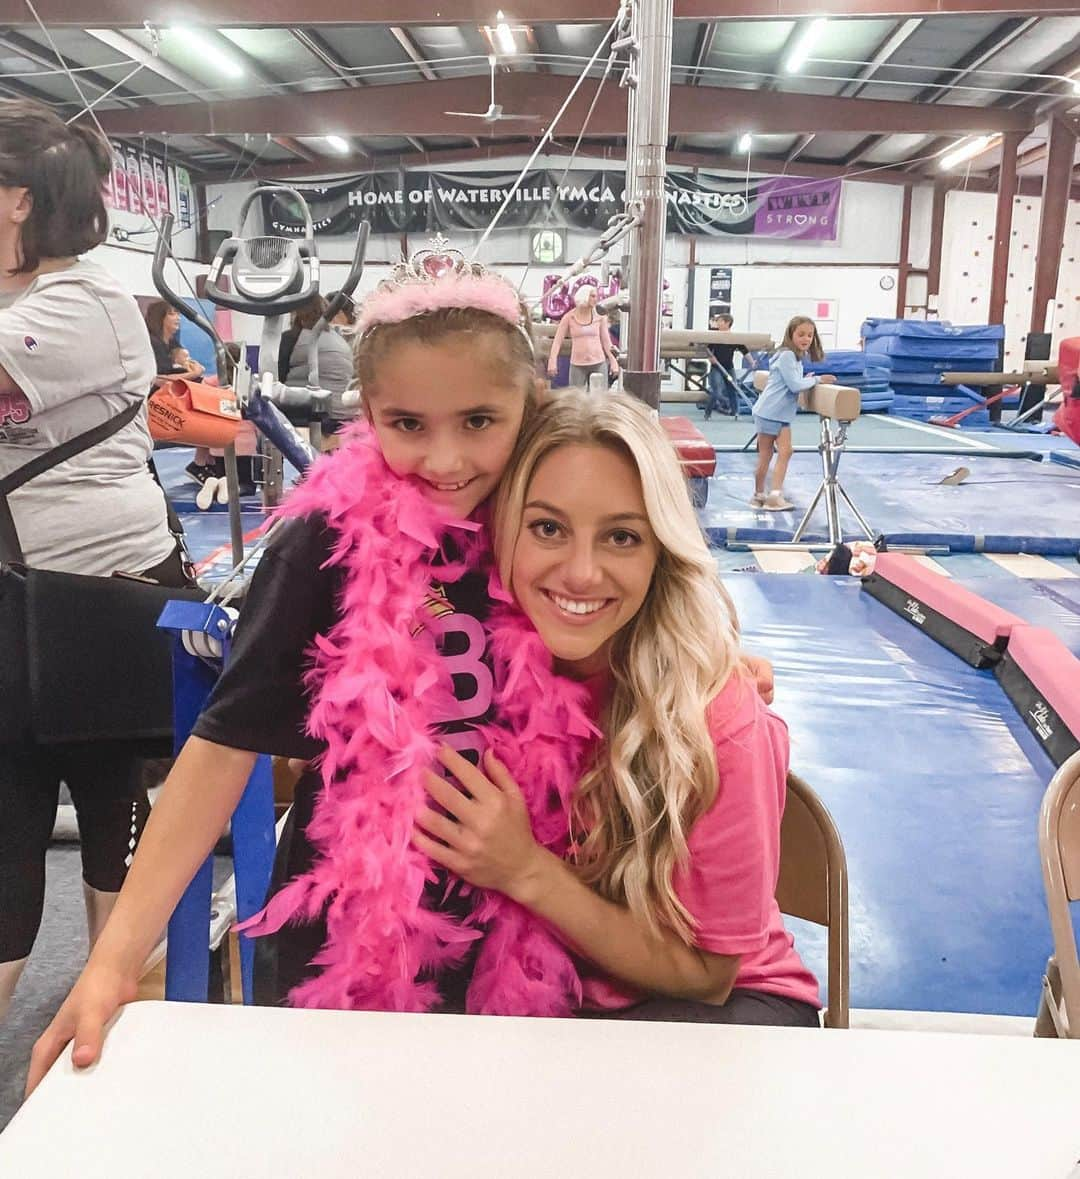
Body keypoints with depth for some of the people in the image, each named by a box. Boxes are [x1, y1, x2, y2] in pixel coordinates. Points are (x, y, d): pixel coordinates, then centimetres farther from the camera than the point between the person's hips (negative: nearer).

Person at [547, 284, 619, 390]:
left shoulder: (599, 317, 5)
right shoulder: (569, 317, 0)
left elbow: (606, 341, 8)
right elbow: (557, 341, -1)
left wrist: (613, 362, 1)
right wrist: (552, 362, -12)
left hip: (598, 363, 2)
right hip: (577, 365, -1)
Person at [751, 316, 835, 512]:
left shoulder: (797, 356, 13)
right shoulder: (787, 355, -16)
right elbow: (795, 385, -21)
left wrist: (807, 380, 0)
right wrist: (817, 380, -12)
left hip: (783, 414, 8)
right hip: (769, 412, -8)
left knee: (785, 452, 2)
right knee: (765, 455, -2)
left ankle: (775, 495, 3)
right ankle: (759, 495, 5)